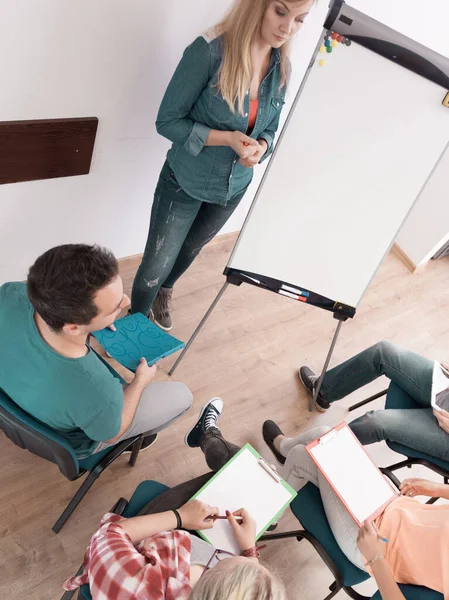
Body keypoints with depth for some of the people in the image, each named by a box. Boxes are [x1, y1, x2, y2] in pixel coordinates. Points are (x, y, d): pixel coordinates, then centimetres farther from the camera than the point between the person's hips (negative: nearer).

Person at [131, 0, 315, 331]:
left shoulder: (281, 67, -5)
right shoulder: (209, 50, -22)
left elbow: (269, 130, 5)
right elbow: (167, 121, -19)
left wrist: (260, 146, -19)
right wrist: (228, 138, -30)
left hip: (233, 188, 5)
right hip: (184, 183, -5)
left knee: (191, 249, 27)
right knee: (158, 262, 7)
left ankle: (163, 294, 57)